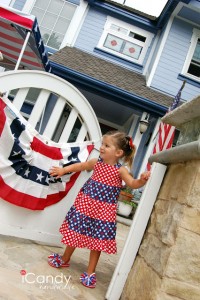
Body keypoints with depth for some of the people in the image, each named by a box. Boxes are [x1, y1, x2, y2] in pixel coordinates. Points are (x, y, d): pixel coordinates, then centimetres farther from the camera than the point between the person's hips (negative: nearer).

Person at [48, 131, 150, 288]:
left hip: (103, 211, -3)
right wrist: (63, 170, 17)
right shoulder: (96, 162, -1)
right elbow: (80, 166, 13)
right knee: (74, 233, 17)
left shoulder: (121, 170, -12)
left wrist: (142, 179, -40)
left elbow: (133, 184, -20)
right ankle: (65, 259, 42)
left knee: (97, 240, 10)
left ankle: (90, 272, 29)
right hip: (84, 205, 4)